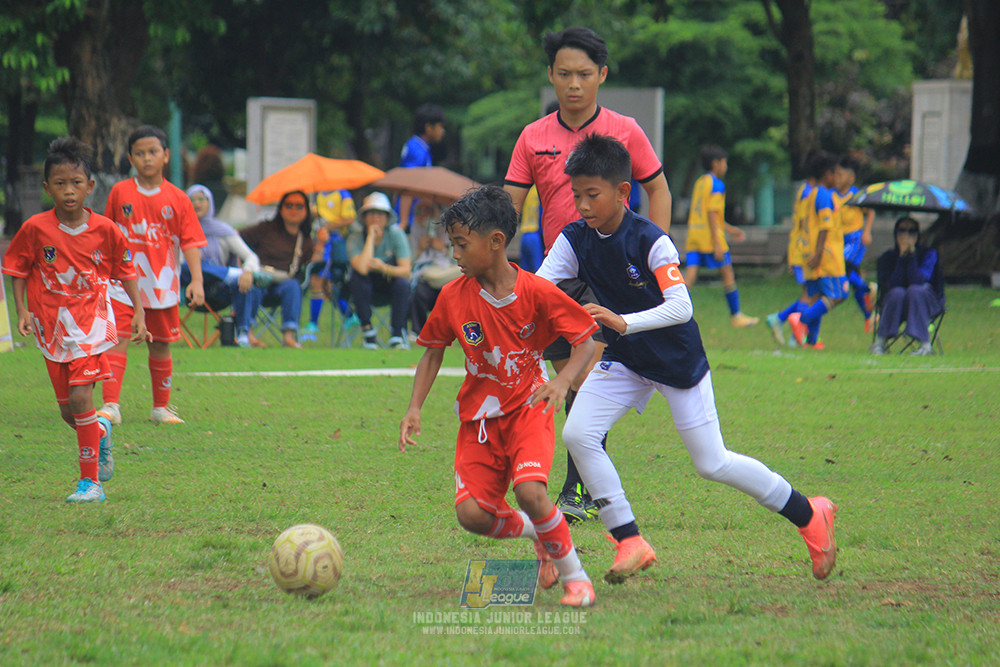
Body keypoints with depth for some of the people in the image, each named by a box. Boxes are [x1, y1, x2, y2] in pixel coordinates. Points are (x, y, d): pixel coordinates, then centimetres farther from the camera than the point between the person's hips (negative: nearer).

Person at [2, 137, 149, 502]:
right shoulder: (35, 229, -9)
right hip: (51, 325, 2)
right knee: (68, 411, 8)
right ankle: (101, 432, 44)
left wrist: (138, 310, 1)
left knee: (80, 399, -16)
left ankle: (91, 481, -7)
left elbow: (125, 269, 6)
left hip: (90, 321, -2)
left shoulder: (105, 230, -8)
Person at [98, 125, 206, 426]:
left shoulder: (177, 199, 0)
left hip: (162, 285, 1)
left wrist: (197, 280, -12)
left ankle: (161, 408, 23)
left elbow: (190, 242, -2)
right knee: (118, 340, -12)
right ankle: (110, 405, -15)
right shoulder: (120, 192, 1)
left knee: (160, 345, 11)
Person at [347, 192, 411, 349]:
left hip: (389, 281, 1)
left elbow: (406, 270, -19)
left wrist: (384, 268, -37)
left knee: (403, 283, -31)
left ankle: (397, 334, -22)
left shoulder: (396, 234, -14)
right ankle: (367, 330, -24)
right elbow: (362, 268, -36)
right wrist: (371, 237, -32)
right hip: (366, 285, -1)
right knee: (358, 278, -33)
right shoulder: (356, 236, -18)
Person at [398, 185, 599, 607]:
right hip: (479, 414, 3)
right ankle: (538, 535, 18)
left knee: (529, 492, -27)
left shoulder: (537, 292, -13)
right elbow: (433, 351, 10)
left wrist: (562, 381, -25)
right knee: (472, 514, -14)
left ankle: (575, 576, -5)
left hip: (528, 407, -3)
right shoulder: (453, 296, -5)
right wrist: (415, 409, -1)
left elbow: (585, 341, -6)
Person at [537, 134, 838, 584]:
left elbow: (681, 306, -33)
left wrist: (622, 322, -48)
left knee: (712, 464, -1)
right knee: (577, 435, -15)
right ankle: (630, 543, -4)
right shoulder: (575, 241, -10)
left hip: (678, 360, -5)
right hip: (623, 360, 5)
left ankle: (809, 516, 19)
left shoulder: (650, 241, -24)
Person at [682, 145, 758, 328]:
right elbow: (711, 213, -16)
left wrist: (730, 229, 33)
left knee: (690, 276, -1)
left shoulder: (699, 182, 18)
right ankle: (736, 315, 14)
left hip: (693, 232, 7)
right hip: (710, 236, -7)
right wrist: (717, 244, -18)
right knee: (727, 274, 6)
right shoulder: (717, 185, -8)